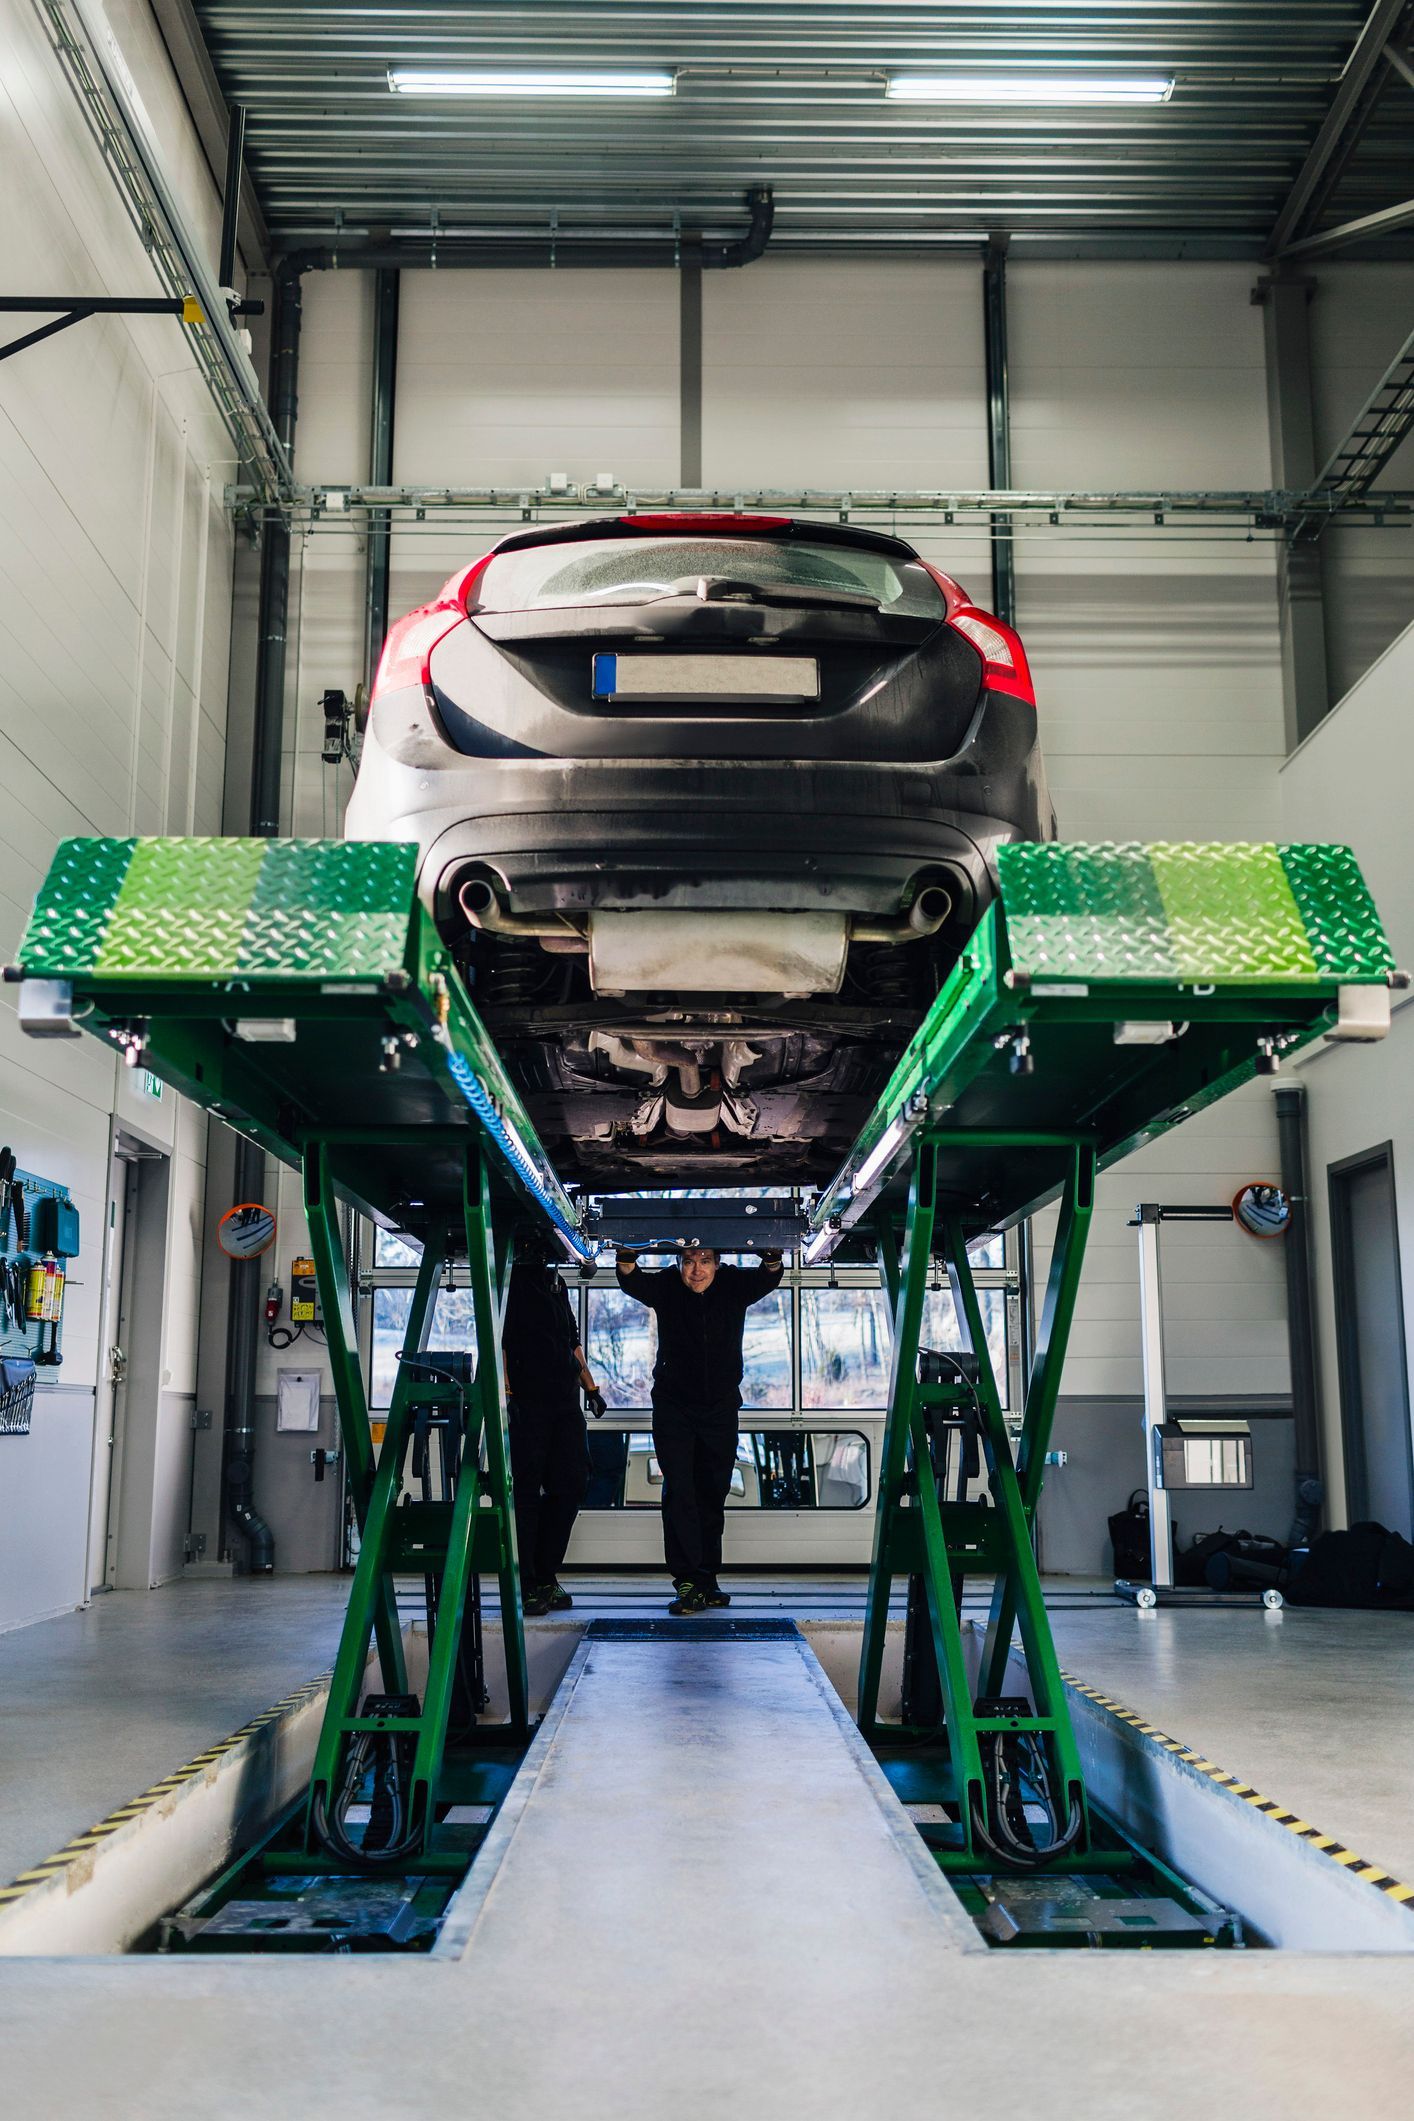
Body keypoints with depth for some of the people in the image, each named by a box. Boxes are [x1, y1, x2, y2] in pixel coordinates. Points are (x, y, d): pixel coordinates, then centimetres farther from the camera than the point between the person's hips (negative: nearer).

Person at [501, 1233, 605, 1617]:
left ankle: (546, 1575, 17)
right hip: (527, 1401, -7)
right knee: (528, 1490, -3)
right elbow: (500, 1340, -11)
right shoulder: (510, 1281, -3)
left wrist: (590, 1387, 19)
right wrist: (507, 1392, -20)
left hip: (565, 1400, 7)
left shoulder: (555, 1282, 19)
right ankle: (531, 1585, 3)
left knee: (572, 1484, 6)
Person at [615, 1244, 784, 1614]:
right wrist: (626, 1257, -46)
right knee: (679, 1492, -10)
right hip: (673, 1407, -2)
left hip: (721, 1409, 2)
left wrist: (772, 1257, -42)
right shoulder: (666, 1288, -8)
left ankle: (707, 1578, 17)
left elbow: (769, 1277, -19)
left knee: (713, 1495, 9)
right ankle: (688, 1580, -9)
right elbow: (632, 1281, -24)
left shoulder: (734, 1285, -5)